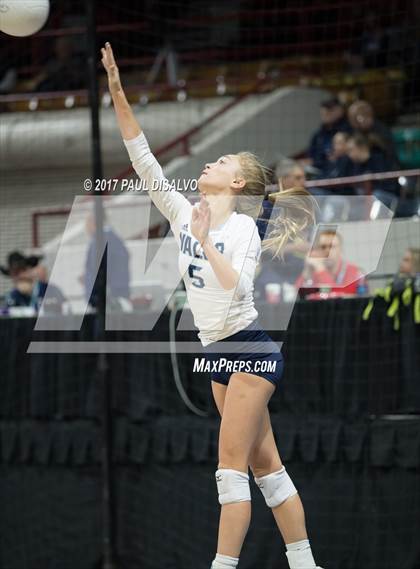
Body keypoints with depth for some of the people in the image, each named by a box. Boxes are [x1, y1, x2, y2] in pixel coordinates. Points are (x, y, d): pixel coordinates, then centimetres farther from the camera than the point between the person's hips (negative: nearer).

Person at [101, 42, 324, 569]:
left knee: (231, 463, -12)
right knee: (264, 463, 8)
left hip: (250, 347, -7)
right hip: (217, 352, 7)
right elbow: (145, 162, 0)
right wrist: (119, 97, -7)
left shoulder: (244, 228, -12)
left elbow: (238, 287, -26)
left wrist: (206, 242, -29)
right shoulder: (182, 215, 5)